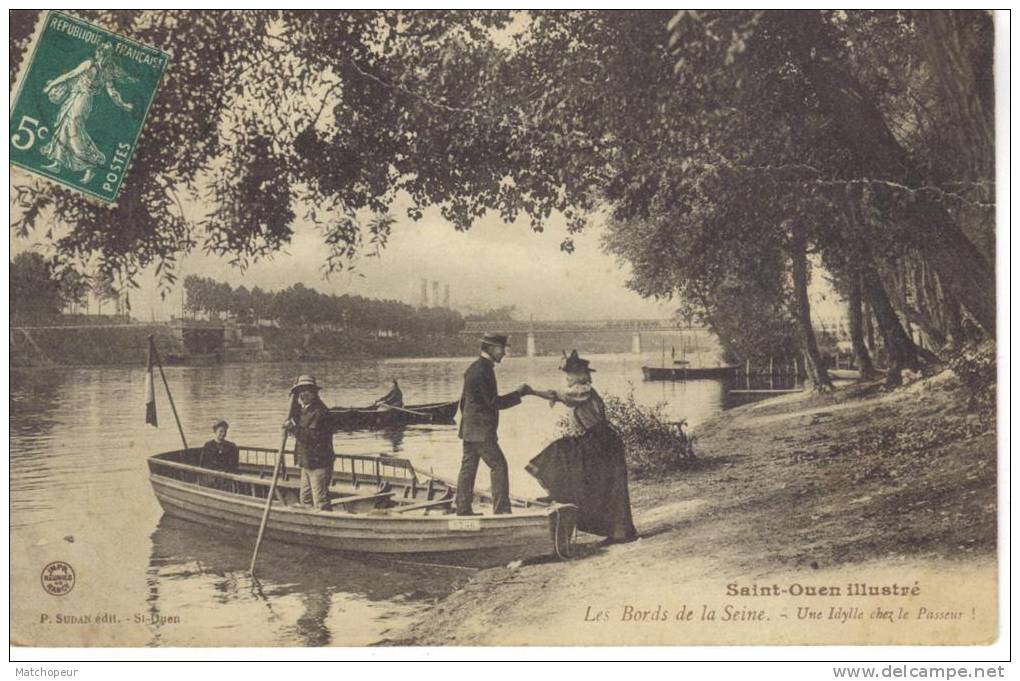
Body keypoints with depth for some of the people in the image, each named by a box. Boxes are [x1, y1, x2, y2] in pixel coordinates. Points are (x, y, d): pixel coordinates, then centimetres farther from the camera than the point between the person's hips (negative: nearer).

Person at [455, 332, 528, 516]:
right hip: (481, 431, -10)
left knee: (468, 467, 11)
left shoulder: (474, 368, 13)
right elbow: (494, 402, -19)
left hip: (470, 428, 10)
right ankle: (501, 509, -5)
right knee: (498, 466, -5)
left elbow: (464, 400, 20)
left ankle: (463, 508, 16)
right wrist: (519, 393, -13)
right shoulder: (482, 370, -18)